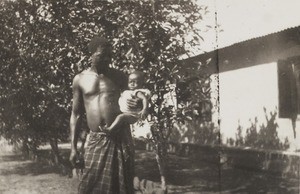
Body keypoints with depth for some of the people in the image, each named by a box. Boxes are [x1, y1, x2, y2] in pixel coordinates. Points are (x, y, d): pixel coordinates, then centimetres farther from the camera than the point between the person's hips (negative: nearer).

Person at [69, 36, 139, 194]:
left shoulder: (119, 77, 5)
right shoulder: (80, 79, 6)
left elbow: (131, 101, 14)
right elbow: (76, 114, 10)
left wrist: (136, 105, -12)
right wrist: (73, 147, 5)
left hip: (120, 137, 0)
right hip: (96, 139, 0)